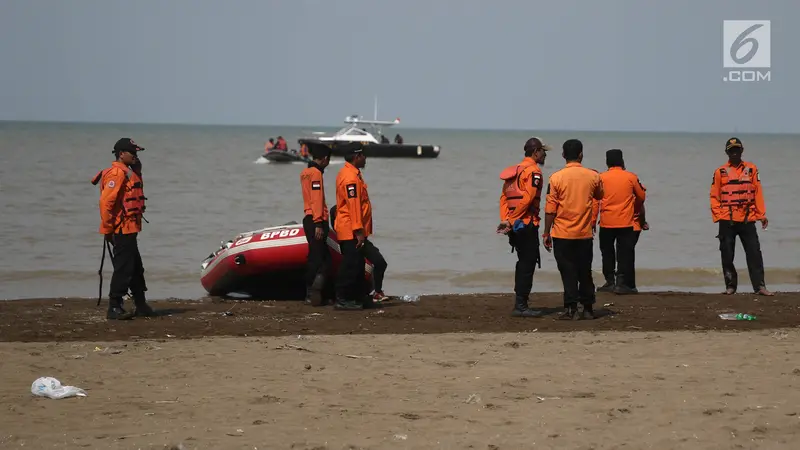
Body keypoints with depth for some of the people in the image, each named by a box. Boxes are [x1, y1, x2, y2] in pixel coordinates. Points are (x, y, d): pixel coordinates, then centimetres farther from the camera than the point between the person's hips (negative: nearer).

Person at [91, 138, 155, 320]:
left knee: (136, 269, 17)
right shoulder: (117, 173, -16)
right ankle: (114, 308, -8)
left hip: (129, 230, 11)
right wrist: (108, 229, -21)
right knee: (123, 269, -10)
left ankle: (141, 306, 25)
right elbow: (105, 202, -22)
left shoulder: (128, 173, 17)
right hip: (121, 230, -11)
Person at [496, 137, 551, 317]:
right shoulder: (533, 171, -11)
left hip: (515, 226, 9)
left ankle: (520, 304, 20)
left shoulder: (514, 170, 17)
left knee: (523, 262, 16)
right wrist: (510, 222, -15)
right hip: (527, 224, -9)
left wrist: (506, 219, 3)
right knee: (528, 264, -6)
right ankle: (520, 306, -8)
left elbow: (504, 196, 13)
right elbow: (527, 199, -20)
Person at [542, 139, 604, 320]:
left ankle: (571, 308, -3)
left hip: (562, 234, -2)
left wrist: (546, 233, -1)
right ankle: (588, 308, 16)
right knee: (584, 272, 12)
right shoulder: (593, 176, -2)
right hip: (585, 234, 2)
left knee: (568, 272, 2)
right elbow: (599, 196, 19)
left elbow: (550, 209, -8)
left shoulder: (556, 178, -9)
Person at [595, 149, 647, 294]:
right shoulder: (631, 177, -2)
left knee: (607, 253, 13)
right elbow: (641, 197, 10)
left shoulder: (601, 178, -2)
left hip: (606, 223, 1)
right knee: (624, 254, 2)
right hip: (626, 223, -1)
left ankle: (610, 282, 14)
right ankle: (621, 283, -5)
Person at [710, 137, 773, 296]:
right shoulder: (720, 172, 5)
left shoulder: (751, 169, 8)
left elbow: (758, 193, 6)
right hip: (727, 221, 0)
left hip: (747, 220, 0)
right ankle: (730, 286, 13)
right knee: (727, 255, 3)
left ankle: (759, 286, -4)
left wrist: (762, 215, 1)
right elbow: (714, 196, 4)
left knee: (754, 253, -4)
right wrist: (718, 216, -8)